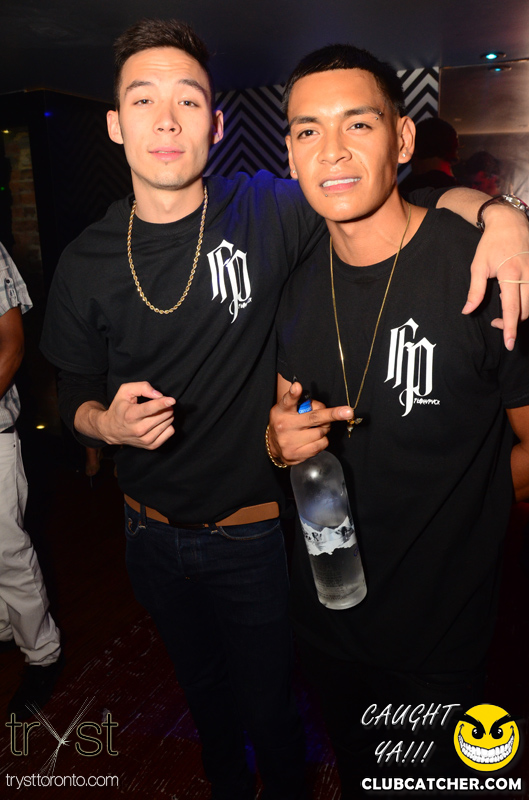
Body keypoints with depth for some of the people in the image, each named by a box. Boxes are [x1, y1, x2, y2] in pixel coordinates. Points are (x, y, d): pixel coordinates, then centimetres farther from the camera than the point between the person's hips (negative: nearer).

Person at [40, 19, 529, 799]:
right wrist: (107, 421, -19)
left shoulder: (267, 212, -15)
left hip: (256, 533, -3)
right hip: (153, 536, 3)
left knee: (269, 707, 17)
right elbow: (76, 395, 4)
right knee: (202, 690, 28)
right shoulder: (85, 263, -7)